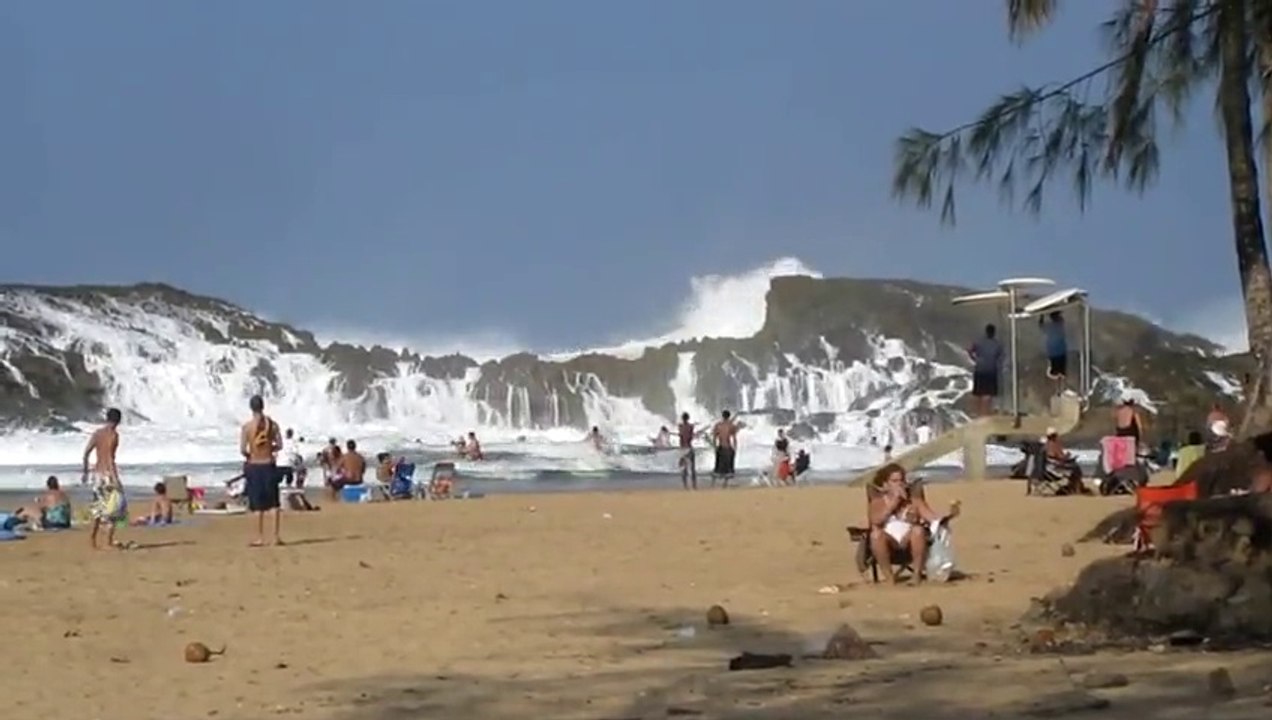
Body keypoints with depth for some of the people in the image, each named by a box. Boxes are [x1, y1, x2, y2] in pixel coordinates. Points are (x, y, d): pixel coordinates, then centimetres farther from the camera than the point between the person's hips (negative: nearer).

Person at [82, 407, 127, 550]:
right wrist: (115, 477, -21)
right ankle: (109, 539, -2)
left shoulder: (97, 433, 8)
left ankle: (93, 534, 11)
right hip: (108, 473, -7)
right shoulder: (113, 434, -11)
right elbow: (110, 457, -20)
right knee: (115, 504, 2)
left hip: (97, 472, 7)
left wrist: (85, 471, 16)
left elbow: (86, 453, 7)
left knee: (101, 505, 19)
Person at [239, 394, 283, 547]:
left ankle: (260, 538, 4)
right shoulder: (272, 424, -2)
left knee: (258, 505, 3)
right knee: (274, 503, 10)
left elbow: (242, 450, -12)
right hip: (269, 465, 2)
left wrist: (249, 455, 8)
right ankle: (277, 536, 11)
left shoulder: (247, 426, -10)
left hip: (254, 466, -2)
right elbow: (279, 445, 1)